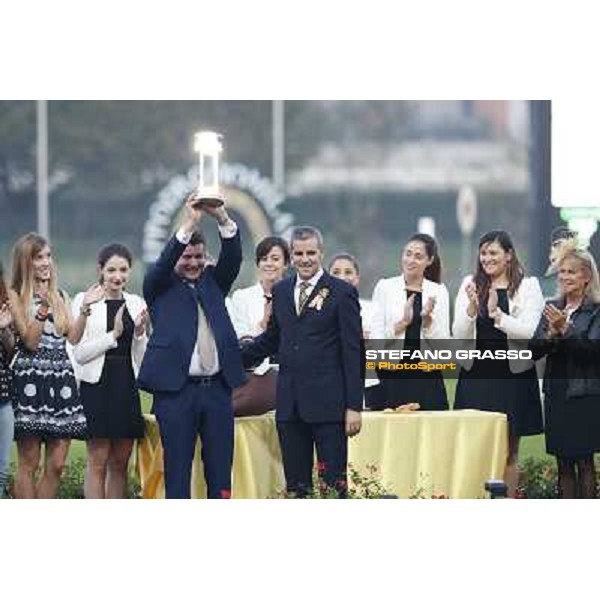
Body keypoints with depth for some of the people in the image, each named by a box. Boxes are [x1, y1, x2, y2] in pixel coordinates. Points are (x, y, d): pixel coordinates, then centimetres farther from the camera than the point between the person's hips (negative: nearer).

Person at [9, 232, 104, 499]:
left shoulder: (60, 296, 16)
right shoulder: (15, 296, 0)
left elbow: (73, 337, 7)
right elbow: (30, 341, -8)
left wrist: (85, 308, -4)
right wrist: (43, 306, -16)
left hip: (61, 378, 5)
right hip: (31, 379, -5)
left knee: (56, 464, 2)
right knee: (28, 464, -3)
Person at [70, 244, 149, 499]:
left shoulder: (136, 304, 9)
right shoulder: (85, 301, -3)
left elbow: (141, 358, 11)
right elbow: (79, 353, -9)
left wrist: (140, 333, -7)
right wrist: (114, 334, -16)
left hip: (127, 389, 4)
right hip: (96, 387, -4)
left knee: (120, 463, 7)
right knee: (97, 462, -4)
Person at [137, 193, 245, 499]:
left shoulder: (213, 281, 15)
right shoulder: (160, 286, 6)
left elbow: (233, 257, 0)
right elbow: (164, 263, -13)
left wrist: (223, 219, -17)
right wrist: (189, 224, -23)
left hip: (217, 388, 4)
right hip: (176, 390, -4)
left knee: (220, 470, 5)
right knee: (177, 470, -1)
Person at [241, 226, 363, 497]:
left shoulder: (342, 292, -4)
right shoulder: (280, 291, 12)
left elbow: (353, 352, -6)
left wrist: (354, 406, -10)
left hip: (327, 403, -5)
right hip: (289, 404, 5)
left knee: (334, 482, -3)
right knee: (295, 484, 8)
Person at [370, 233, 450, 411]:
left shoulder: (438, 291, 9)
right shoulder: (385, 287, 5)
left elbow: (443, 342, 5)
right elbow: (376, 338, 0)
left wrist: (428, 319, -10)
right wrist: (402, 323, -14)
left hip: (428, 377, 1)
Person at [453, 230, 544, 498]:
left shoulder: (528, 287, 0)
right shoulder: (470, 285, 7)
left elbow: (529, 333, -10)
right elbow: (460, 336, 2)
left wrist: (497, 314, -22)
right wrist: (471, 309, -16)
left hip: (513, 376, -2)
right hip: (476, 375, 2)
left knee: (508, 453, 5)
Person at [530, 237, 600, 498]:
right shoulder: (553, 308, 11)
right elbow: (534, 350, 6)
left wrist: (565, 329, -24)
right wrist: (551, 333, -13)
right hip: (556, 395, 5)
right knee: (563, 464, 7)